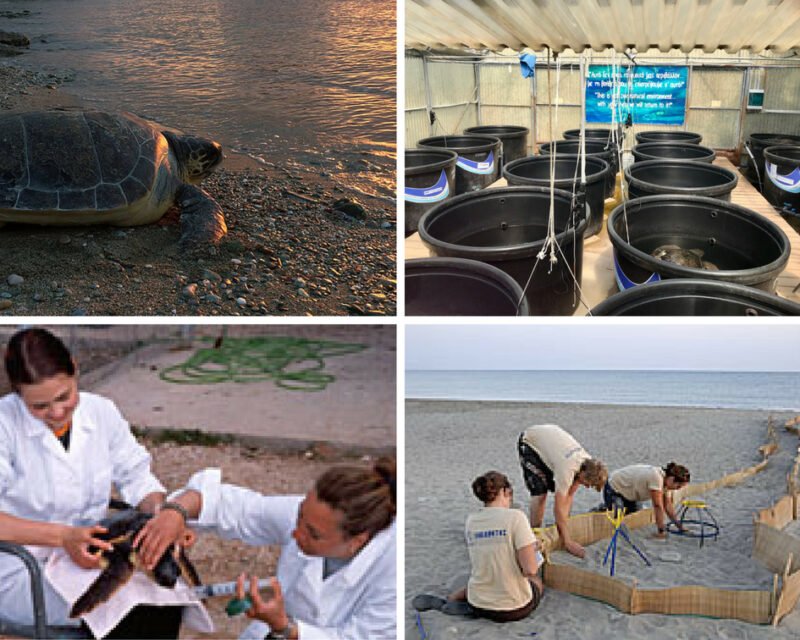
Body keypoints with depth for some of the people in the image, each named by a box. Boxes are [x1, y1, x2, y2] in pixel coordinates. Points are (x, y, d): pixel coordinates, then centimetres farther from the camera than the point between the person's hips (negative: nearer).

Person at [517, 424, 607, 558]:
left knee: (564, 489, -4)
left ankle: (560, 528, 10)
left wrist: (564, 521, -11)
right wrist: (568, 542, -28)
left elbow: (570, 495, -8)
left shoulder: (589, 463, -17)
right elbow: (558, 508, -33)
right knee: (540, 492, -17)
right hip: (529, 442, -7)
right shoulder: (567, 470, -39)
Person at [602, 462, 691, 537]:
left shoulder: (666, 479, -9)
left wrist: (679, 525, -4)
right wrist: (661, 530, -26)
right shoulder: (656, 477, -36)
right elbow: (658, 506, -32)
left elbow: (668, 505, -2)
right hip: (614, 490, -9)